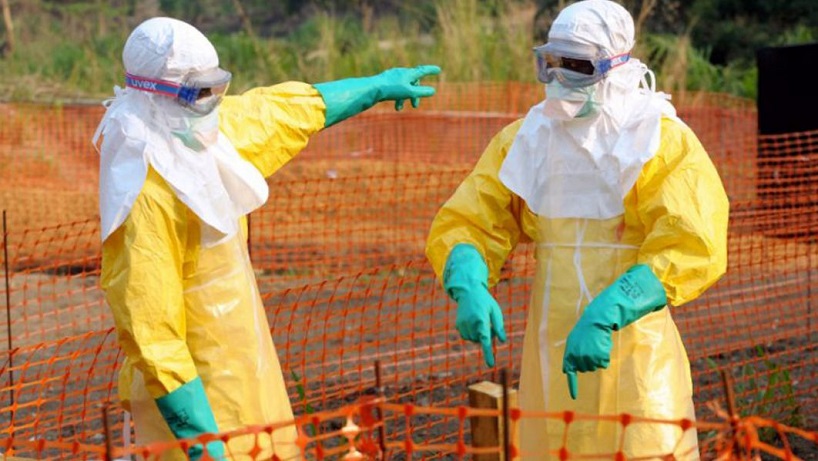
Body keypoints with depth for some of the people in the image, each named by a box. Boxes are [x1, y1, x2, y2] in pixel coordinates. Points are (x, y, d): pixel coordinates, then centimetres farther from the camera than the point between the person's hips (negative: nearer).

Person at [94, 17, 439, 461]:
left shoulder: (207, 133, 1)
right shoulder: (147, 195, -24)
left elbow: (286, 108, 19)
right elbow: (153, 333, -26)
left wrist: (376, 86, 32)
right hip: (196, 399, -9)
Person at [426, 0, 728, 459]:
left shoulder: (664, 143, -8)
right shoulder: (524, 140, 7)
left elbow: (692, 249, -21)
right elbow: (464, 225, 2)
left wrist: (604, 316, -32)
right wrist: (469, 289, -21)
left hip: (636, 353, -4)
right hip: (550, 352, 4)